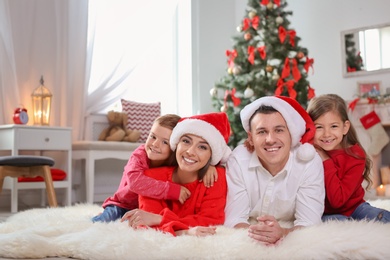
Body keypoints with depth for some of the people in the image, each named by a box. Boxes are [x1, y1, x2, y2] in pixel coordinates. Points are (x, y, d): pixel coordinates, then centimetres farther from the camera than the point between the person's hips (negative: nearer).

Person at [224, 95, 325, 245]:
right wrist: (252, 232, -38)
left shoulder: (309, 161, -16)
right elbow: (234, 219, -16)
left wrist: (283, 233, -41)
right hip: (251, 241, 0)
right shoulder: (238, 161, -15)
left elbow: (309, 222, -20)